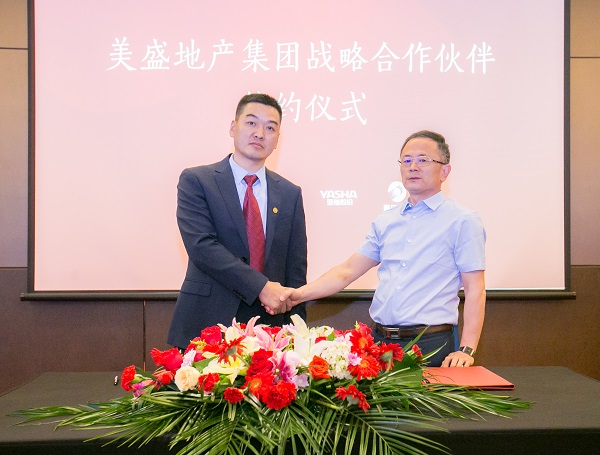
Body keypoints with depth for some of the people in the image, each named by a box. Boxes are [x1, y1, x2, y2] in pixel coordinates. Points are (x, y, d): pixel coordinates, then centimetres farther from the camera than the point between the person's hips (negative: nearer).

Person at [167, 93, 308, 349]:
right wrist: (261, 286, -19)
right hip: (207, 325, -2)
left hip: (269, 327, 3)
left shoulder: (290, 194, 10)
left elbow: (296, 269, 10)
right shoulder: (195, 181, -1)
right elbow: (201, 245, -14)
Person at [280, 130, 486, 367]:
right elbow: (348, 270, 10)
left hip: (431, 346, -4)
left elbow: (474, 290, -6)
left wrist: (466, 350, -15)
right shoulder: (385, 222, 12)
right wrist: (301, 293, -4)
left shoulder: (463, 221, -2)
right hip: (380, 340, 4)